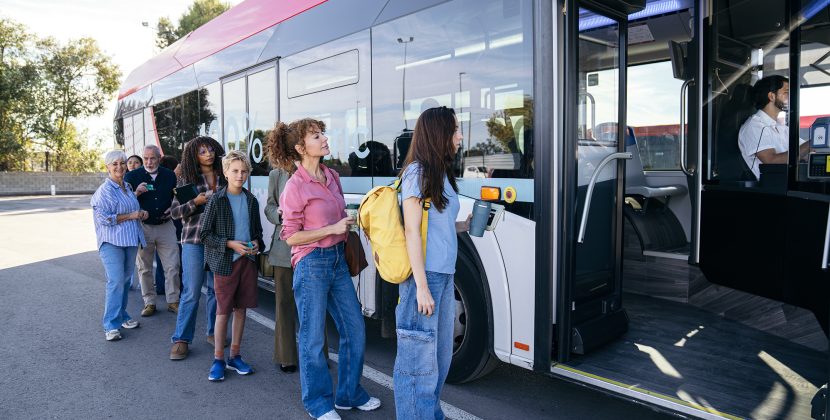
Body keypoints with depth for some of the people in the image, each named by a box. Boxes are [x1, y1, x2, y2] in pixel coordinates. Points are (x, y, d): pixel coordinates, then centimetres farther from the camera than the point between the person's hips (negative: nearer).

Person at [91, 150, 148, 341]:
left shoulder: (128, 187, 13)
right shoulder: (104, 190, -10)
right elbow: (103, 218, -16)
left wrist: (141, 213, 7)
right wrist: (131, 216, -15)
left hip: (130, 240, 7)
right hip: (112, 241, -7)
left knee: (126, 279, 13)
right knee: (116, 281, -12)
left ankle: (121, 316, 26)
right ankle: (111, 325, -4)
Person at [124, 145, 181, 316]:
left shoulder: (169, 175, 7)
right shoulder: (132, 176, 0)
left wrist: (172, 208, 0)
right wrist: (137, 193, -18)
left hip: (166, 226, 1)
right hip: (143, 227, -1)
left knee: (172, 266, 0)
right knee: (145, 268, 6)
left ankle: (173, 301, 10)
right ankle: (149, 303, 17)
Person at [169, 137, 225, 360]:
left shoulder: (224, 178, 7)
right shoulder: (187, 179, 2)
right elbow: (175, 211, 0)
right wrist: (196, 202, -15)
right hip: (194, 240, -2)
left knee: (216, 289, 9)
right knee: (191, 292, -2)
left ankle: (213, 332, 24)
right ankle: (181, 339, 9)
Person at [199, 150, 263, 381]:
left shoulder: (251, 200, 6)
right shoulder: (217, 200, -7)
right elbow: (203, 233, -7)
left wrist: (257, 243, -4)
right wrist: (229, 244, -17)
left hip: (248, 259, 4)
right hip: (225, 261, -4)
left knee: (241, 309, 11)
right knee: (223, 311, 3)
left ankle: (234, 356, 24)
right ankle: (218, 359, 16)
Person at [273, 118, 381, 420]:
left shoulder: (332, 176, 7)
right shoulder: (295, 186, -13)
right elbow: (291, 237, -12)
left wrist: (347, 224, 6)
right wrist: (332, 229, -17)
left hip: (337, 259, 7)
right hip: (311, 264, -7)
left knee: (355, 329, 12)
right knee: (313, 338, 6)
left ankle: (349, 394, 31)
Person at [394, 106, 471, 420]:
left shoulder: (442, 173, 16)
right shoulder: (417, 172, -10)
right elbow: (411, 231, -14)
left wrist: (466, 225, 12)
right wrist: (422, 287, -17)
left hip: (445, 276, 9)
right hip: (424, 276, -9)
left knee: (441, 354, 18)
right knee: (420, 356, 1)